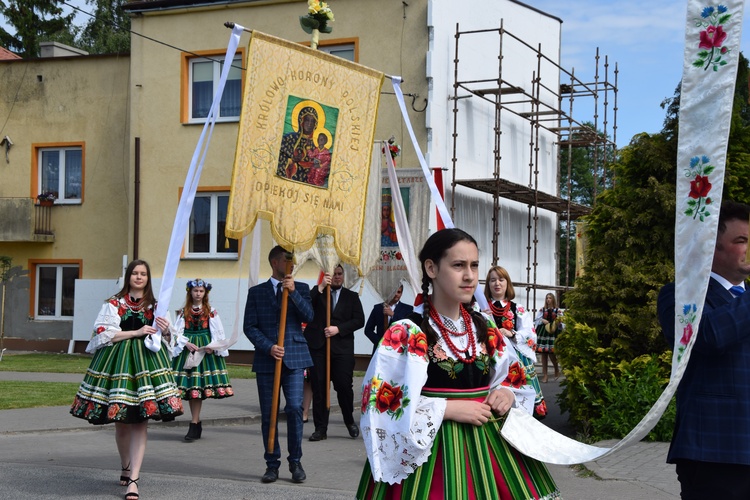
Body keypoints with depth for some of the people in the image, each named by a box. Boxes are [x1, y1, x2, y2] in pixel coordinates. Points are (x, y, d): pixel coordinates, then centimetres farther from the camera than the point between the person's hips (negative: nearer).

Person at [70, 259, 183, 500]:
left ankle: (133, 480, -10)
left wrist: (166, 331, -9)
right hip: (118, 361, 0)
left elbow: (167, 338, 15)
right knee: (121, 422, 9)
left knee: (140, 422, -8)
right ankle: (126, 468, 31)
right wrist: (137, 332, -11)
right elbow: (103, 333, -5)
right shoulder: (114, 303, 6)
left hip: (147, 362, 1)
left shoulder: (155, 306, 12)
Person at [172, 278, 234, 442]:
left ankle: (194, 425, -9)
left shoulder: (211, 312, 5)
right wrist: (186, 343, -12)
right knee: (189, 385, 2)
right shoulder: (184, 311, 9)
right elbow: (178, 332, 4)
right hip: (187, 349, 2)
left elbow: (218, 333, 2)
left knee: (198, 385, -9)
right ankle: (197, 423, 13)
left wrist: (212, 347, -12)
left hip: (206, 348, -2)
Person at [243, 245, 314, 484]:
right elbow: (249, 327, 3)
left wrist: (293, 292, -14)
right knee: (268, 414, 3)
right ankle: (272, 464, 14)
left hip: (294, 358, -1)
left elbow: (308, 316, -4)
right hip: (266, 359, 1)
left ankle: (295, 461, 3)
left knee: (294, 407, -13)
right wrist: (269, 347, -10)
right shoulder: (256, 292, 9)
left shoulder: (301, 289, 11)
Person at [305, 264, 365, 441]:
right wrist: (321, 287, -15)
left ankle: (350, 421, 19)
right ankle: (320, 428, 7)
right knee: (318, 388, 0)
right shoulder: (317, 293, 10)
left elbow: (359, 320, 4)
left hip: (342, 347, 0)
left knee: (344, 385, -5)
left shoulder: (351, 296, 13)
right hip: (318, 346, 0)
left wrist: (338, 329, -9)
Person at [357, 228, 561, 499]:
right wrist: (447, 408, -20)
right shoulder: (406, 334, -10)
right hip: (430, 447, -5)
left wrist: (507, 395, -4)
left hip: (488, 442, 5)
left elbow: (516, 380, 19)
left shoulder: (486, 329, 7)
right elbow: (382, 403, -16)